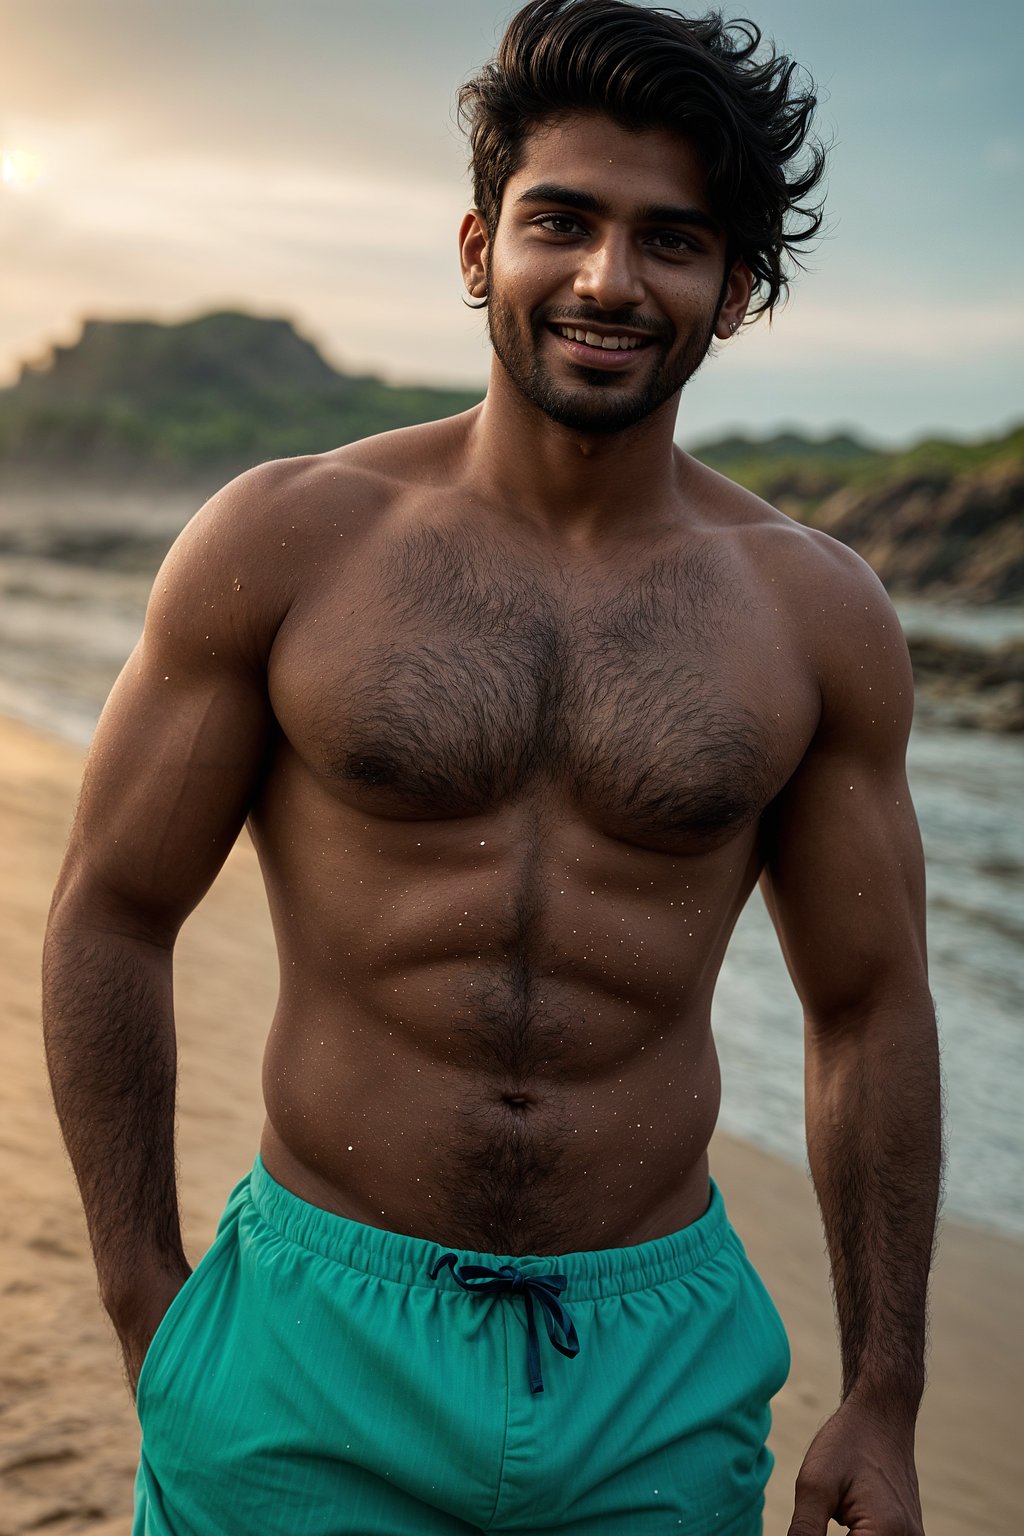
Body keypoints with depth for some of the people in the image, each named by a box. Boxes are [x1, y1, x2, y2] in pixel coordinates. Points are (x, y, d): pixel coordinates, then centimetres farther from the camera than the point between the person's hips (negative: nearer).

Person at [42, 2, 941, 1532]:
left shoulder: (819, 616, -2)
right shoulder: (282, 540, -6)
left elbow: (871, 1012, 5)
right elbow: (110, 916, 0)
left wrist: (884, 1405, 6)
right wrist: (148, 1313, -1)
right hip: (315, 1348, -1)